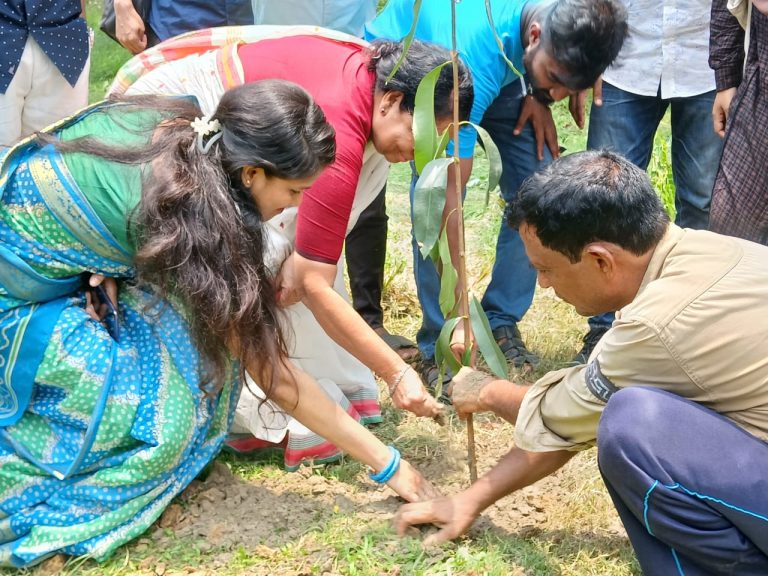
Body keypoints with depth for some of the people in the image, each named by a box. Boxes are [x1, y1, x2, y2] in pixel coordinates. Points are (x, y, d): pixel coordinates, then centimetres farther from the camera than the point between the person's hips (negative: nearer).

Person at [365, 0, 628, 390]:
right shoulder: (474, 56, -44)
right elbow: (449, 194, -42)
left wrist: (541, 95, -19)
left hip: (505, 65, 5)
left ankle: (502, 325, 4)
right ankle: (437, 347, -9)